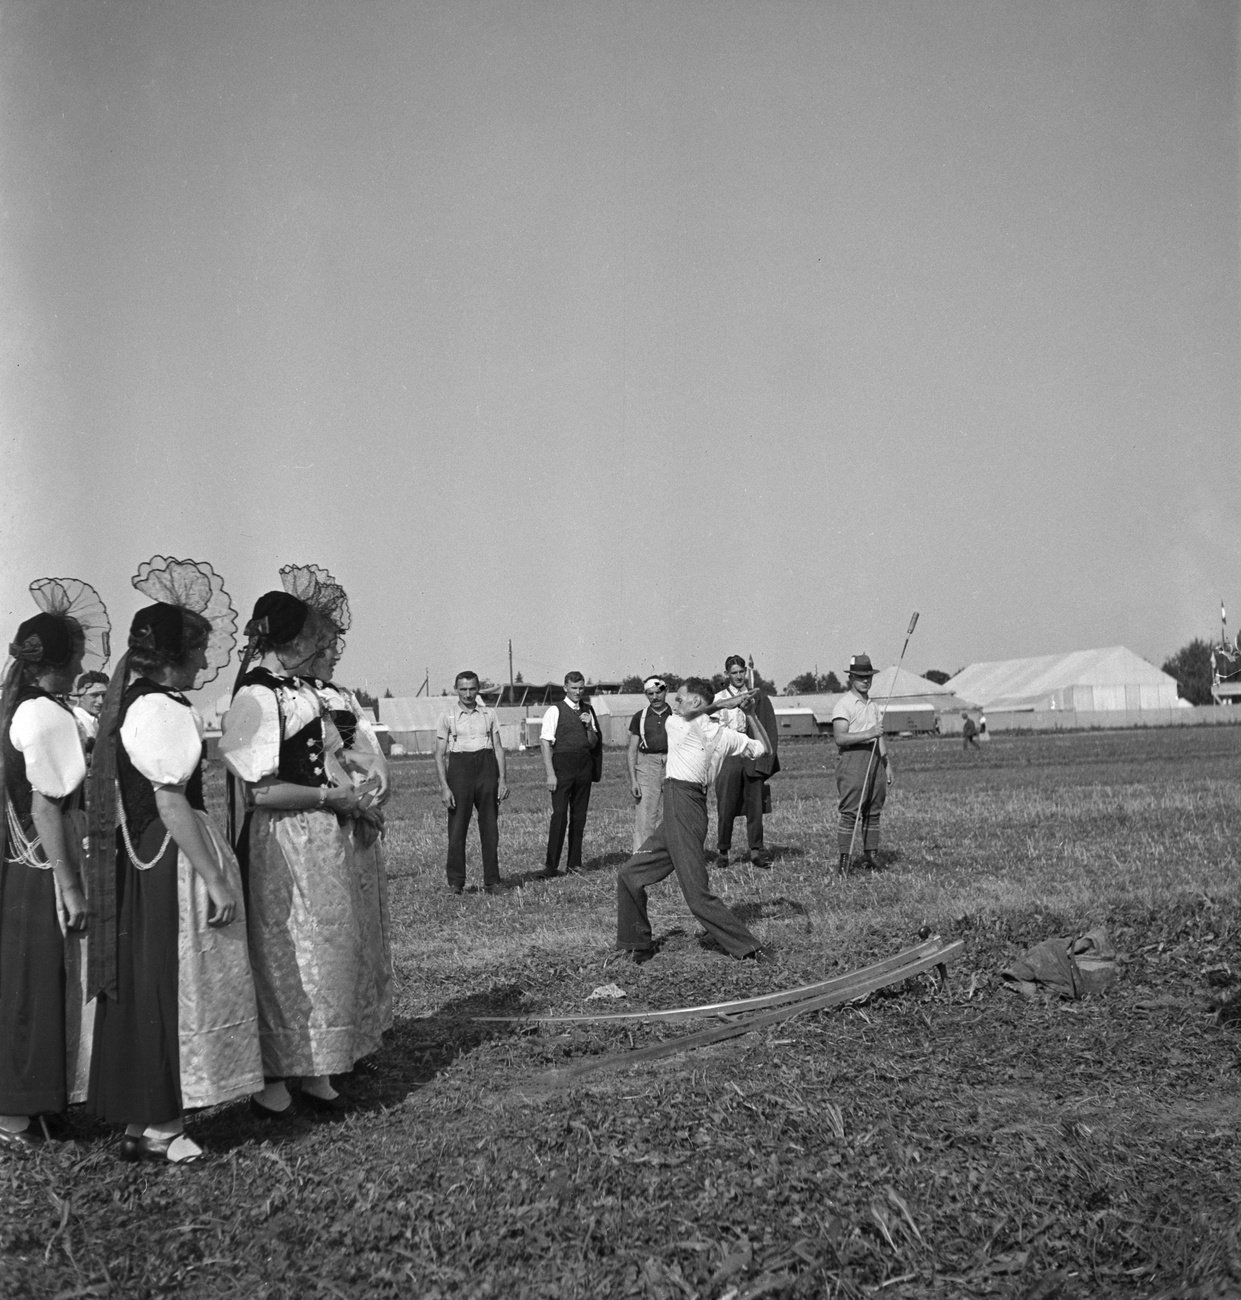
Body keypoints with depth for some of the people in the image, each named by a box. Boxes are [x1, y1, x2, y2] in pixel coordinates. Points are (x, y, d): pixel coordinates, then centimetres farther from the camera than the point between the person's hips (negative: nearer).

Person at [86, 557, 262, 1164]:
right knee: (175, 989, 0)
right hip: (173, 863, -10)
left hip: (140, 862, 10)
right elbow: (172, 804, -22)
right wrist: (217, 881, -20)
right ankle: (160, 1126, 10)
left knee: (144, 988, 14)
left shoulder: (128, 700, 12)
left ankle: (141, 1119, 24)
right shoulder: (162, 708, -18)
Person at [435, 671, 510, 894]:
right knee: (457, 827, -3)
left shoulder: (489, 714, 9)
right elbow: (440, 755, 1)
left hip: (486, 767, 2)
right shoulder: (447, 717, 2)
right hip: (459, 767, -2)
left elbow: (498, 748, 10)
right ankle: (455, 881, 7)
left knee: (490, 826, 3)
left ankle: (492, 880, 9)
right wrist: (444, 787, -8)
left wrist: (502, 779, 2)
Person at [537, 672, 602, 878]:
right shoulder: (555, 711, -2)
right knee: (559, 816, -9)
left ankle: (575, 862, 16)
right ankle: (551, 865, -7)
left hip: (584, 766, 5)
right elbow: (545, 743, -6)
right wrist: (550, 774, -13)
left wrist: (590, 726, -3)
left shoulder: (588, 711, 14)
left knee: (579, 816, 8)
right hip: (562, 766, -5)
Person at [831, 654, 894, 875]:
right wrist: (867, 734, -24)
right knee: (850, 811, -11)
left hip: (874, 758, 8)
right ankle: (844, 860, -10)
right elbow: (840, 738, -17)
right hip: (852, 757, -7)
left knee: (873, 811, 8)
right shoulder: (844, 704, -6)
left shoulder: (873, 705, 20)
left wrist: (887, 764, 18)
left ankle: (870, 855, 15)